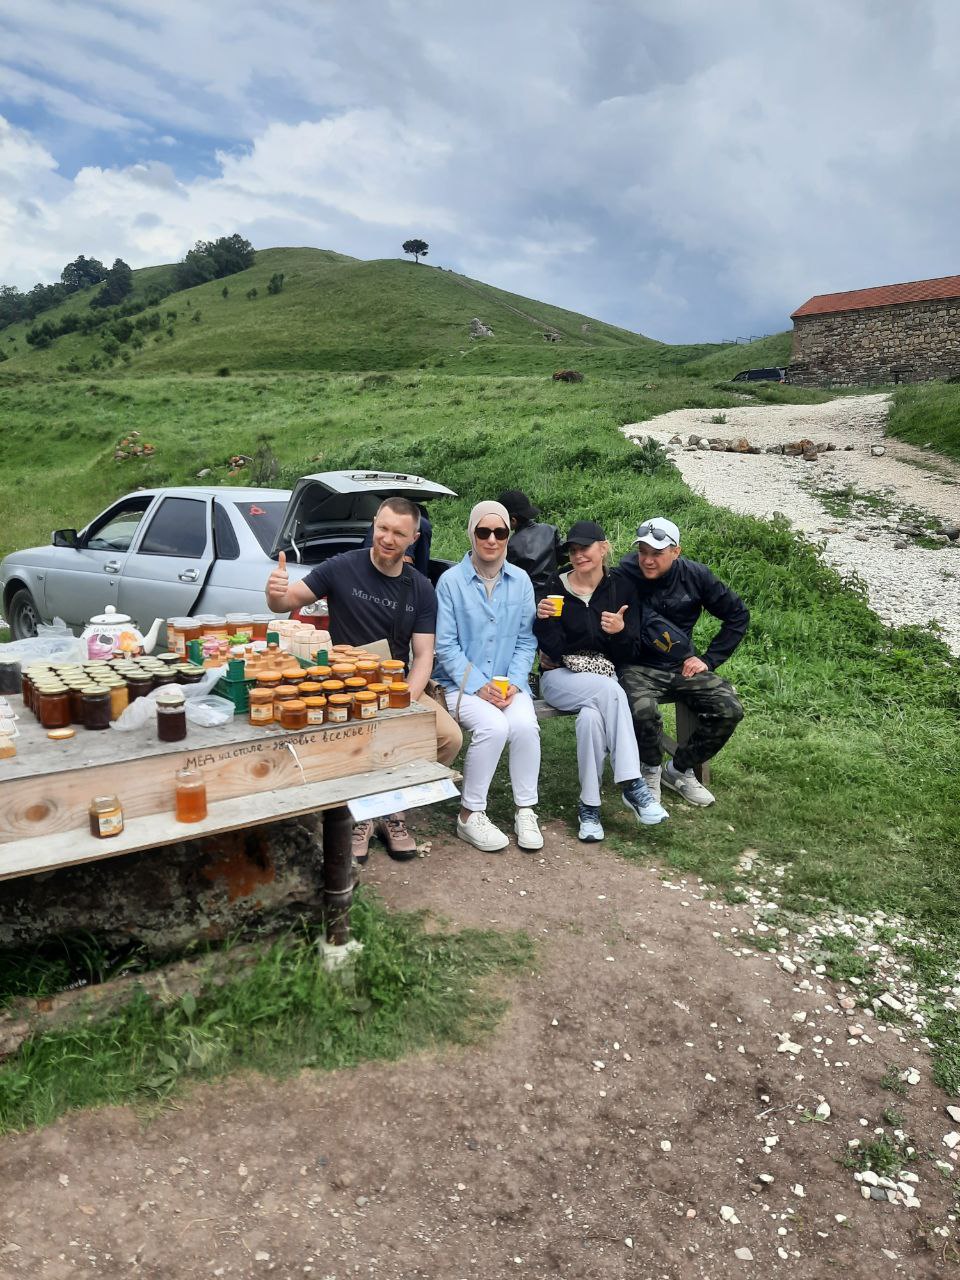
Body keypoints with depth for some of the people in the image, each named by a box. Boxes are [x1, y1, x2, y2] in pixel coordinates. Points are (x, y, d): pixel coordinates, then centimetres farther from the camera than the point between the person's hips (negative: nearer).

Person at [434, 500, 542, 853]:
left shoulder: (520, 581, 6)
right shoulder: (451, 581, -5)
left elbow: (526, 640, 6)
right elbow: (446, 645, -7)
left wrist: (514, 682, -10)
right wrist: (479, 686, -16)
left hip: (508, 683, 3)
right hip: (462, 682, -3)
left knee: (525, 725, -26)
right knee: (493, 726, -30)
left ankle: (526, 811, -7)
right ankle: (470, 815, -11)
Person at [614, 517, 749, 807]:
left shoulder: (694, 575, -4)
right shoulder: (623, 576, -14)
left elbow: (737, 615, 7)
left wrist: (709, 660, 1)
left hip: (682, 665, 4)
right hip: (638, 667, -4)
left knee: (729, 710, -15)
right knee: (643, 711, -34)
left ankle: (679, 769, 8)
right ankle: (651, 770, 0)